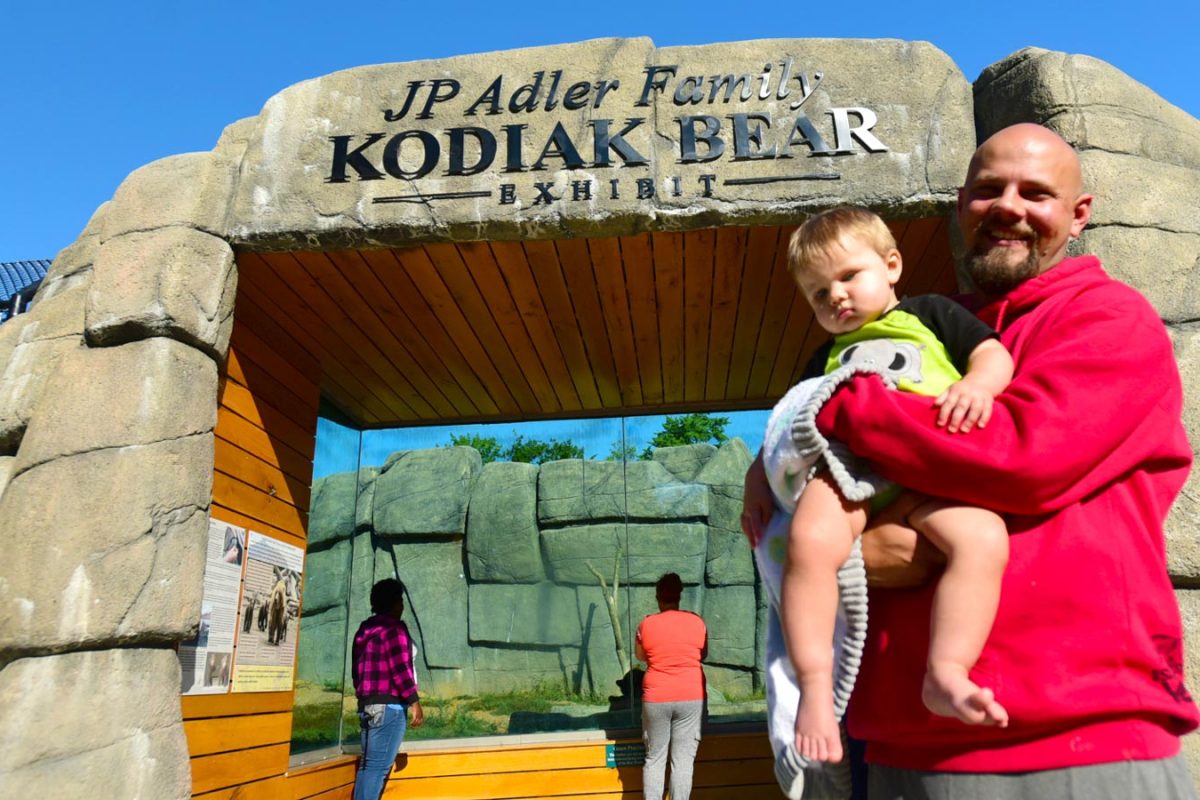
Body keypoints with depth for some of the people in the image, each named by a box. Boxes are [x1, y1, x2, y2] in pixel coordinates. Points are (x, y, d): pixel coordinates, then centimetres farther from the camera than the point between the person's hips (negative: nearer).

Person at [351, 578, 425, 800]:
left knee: (369, 763, 13)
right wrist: (414, 702, -11)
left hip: (367, 703, 9)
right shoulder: (393, 629, -12)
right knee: (379, 765, -8)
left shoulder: (366, 629, 15)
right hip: (389, 704, -9)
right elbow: (400, 669, -17)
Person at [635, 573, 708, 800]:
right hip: (691, 696, 0)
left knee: (654, 758, 11)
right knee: (683, 759, 4)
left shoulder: (646, 625, -4)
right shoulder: (696, 622, -2)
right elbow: (703, 655, 12)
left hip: (656, 698, 0)